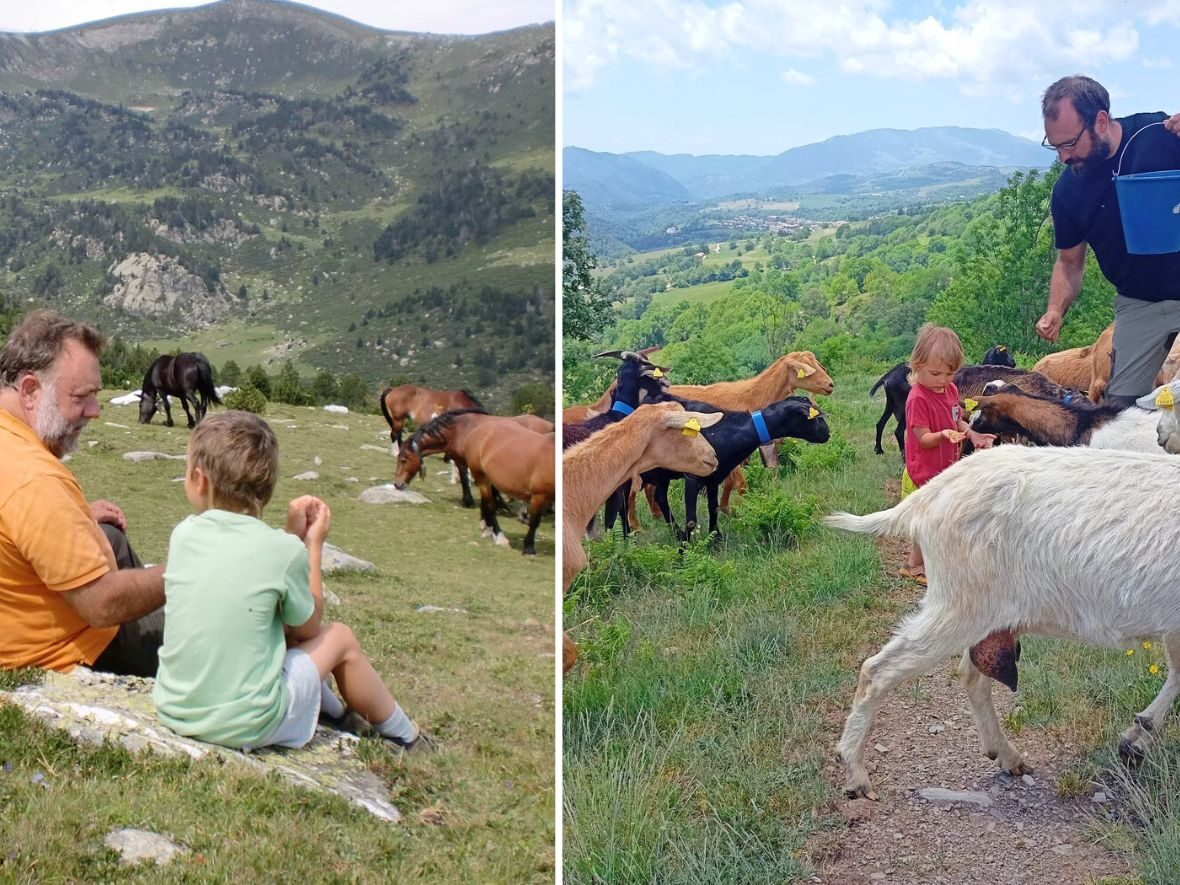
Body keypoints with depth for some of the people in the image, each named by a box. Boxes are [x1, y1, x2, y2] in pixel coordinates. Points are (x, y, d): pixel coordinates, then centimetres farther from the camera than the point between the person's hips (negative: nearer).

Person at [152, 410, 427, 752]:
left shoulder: (183, 534, -1)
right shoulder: (284, 550, -13)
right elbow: (307, 628, 4)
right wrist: (313, 545, 10)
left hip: (172, 711, 5)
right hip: (247, 726, -5)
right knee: (339, 637, 17)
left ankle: (332, 707, 46)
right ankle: (401, 735, 36)